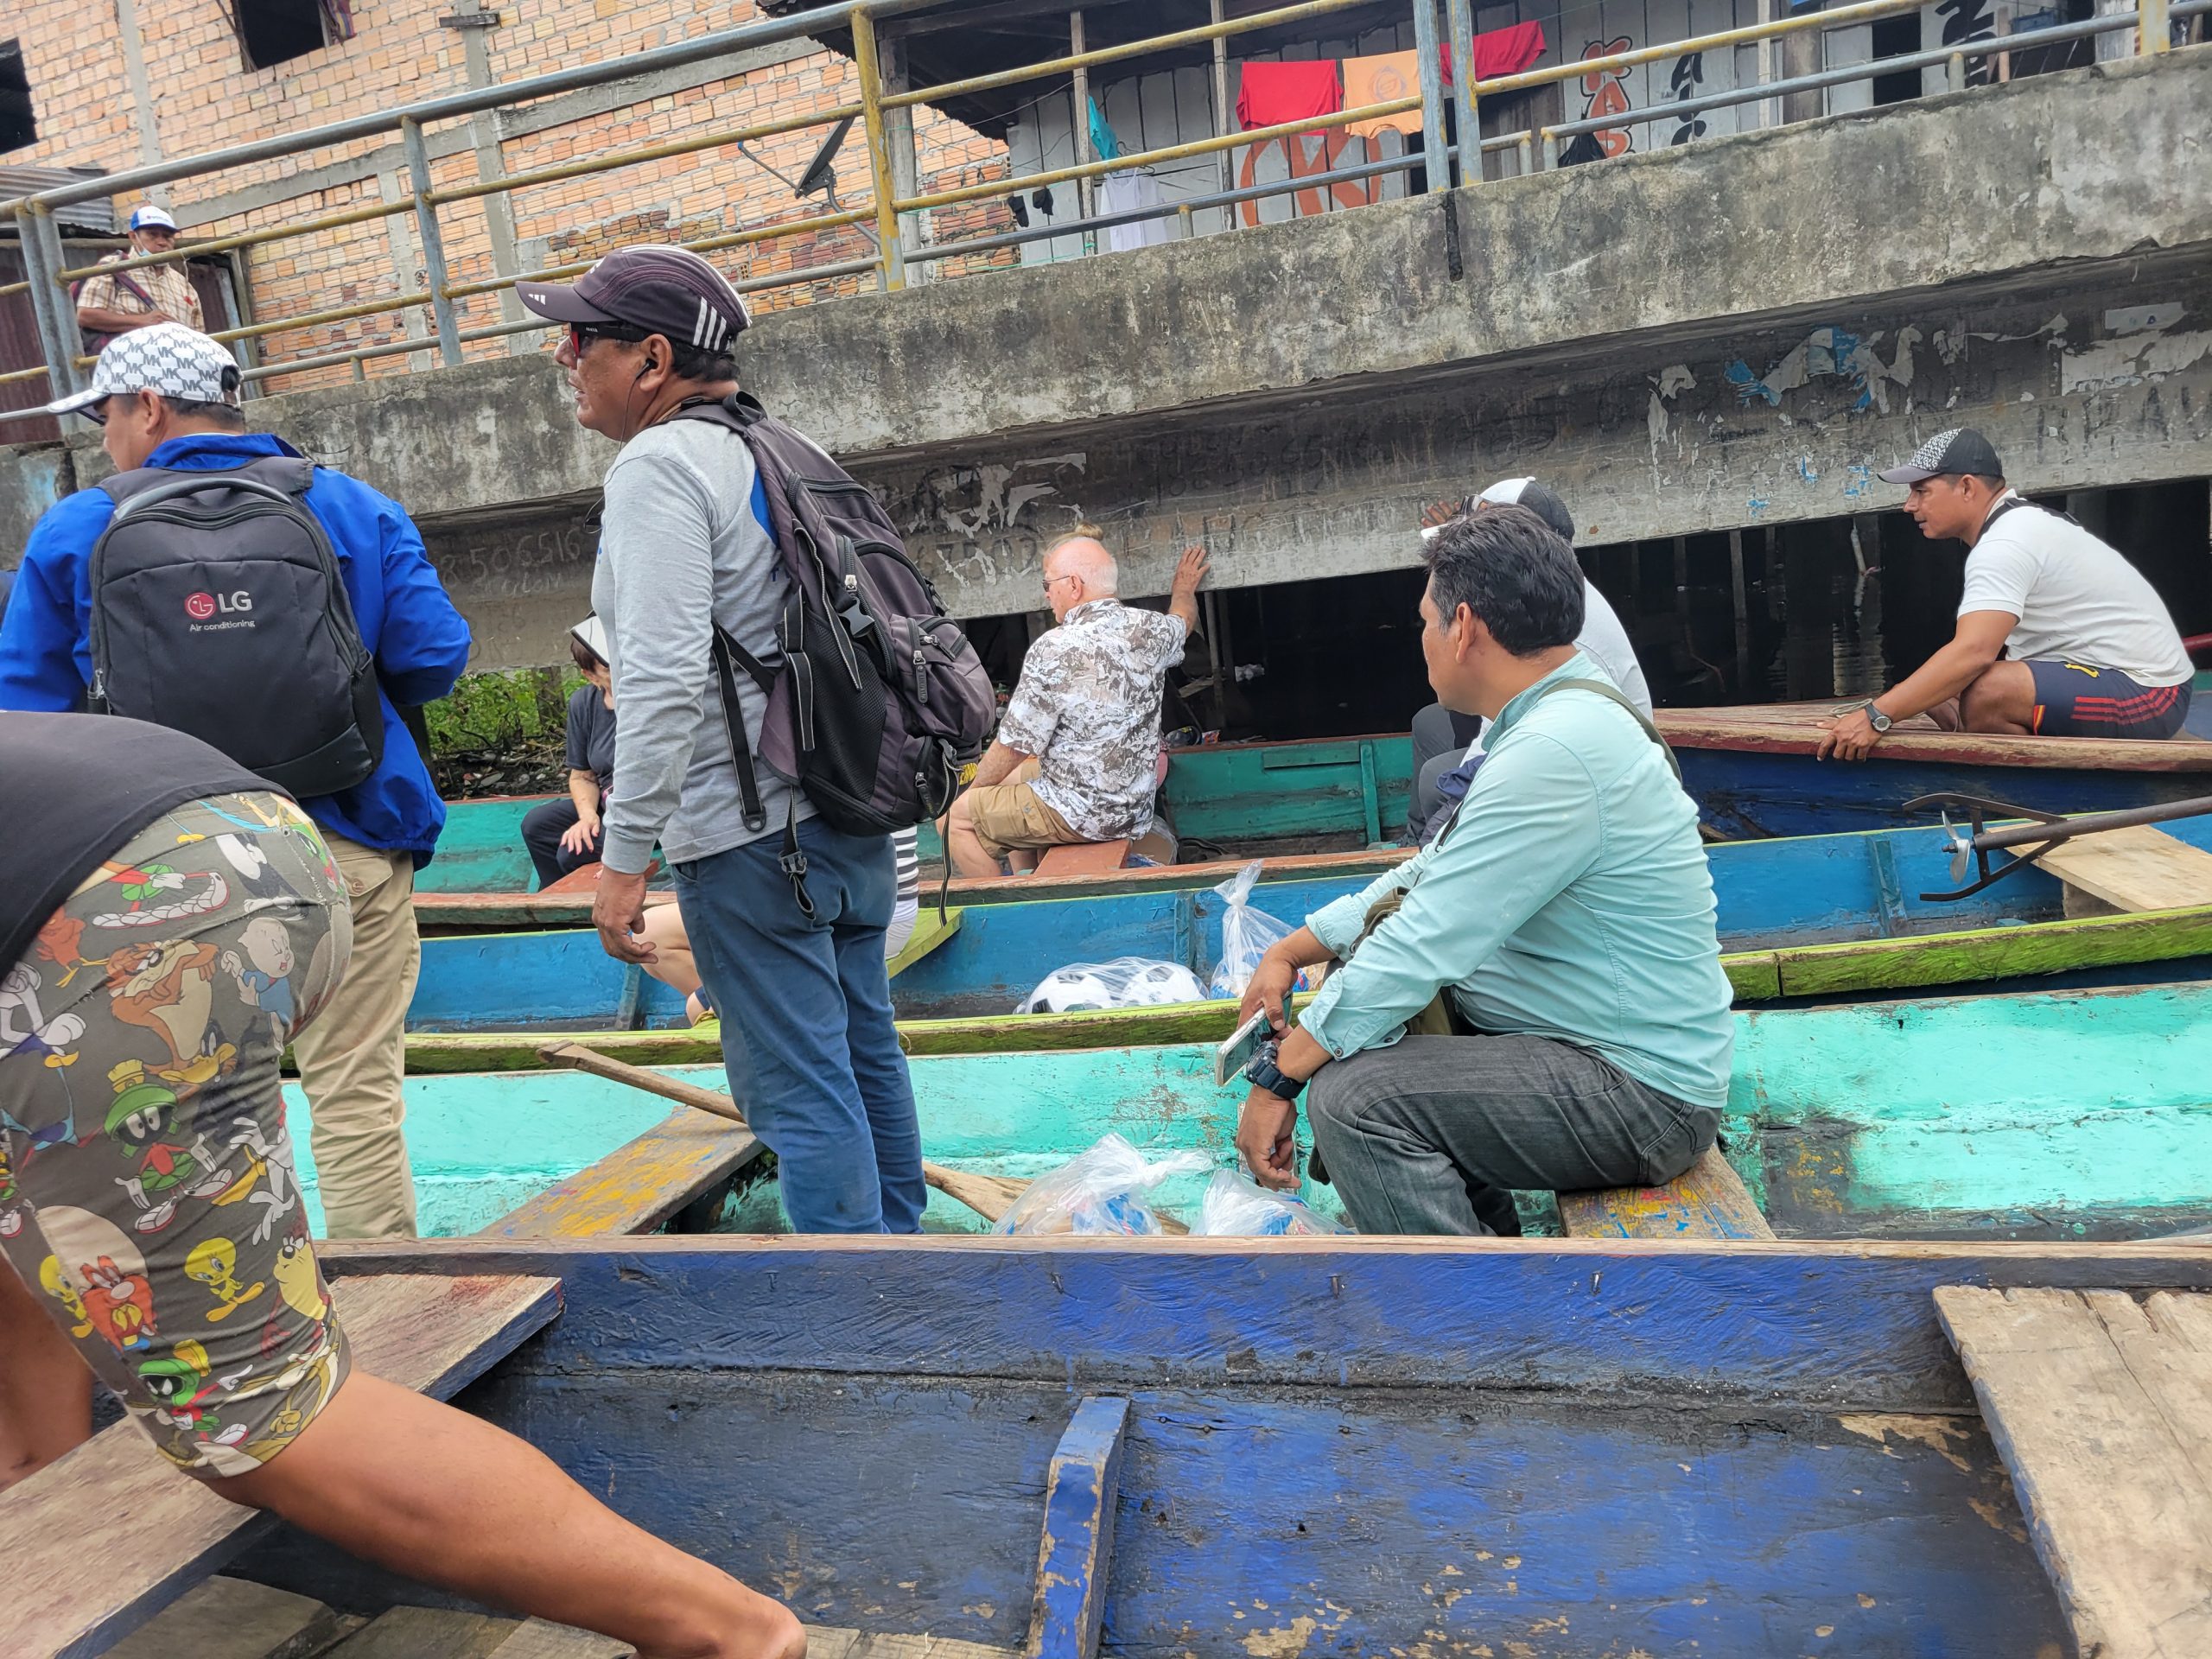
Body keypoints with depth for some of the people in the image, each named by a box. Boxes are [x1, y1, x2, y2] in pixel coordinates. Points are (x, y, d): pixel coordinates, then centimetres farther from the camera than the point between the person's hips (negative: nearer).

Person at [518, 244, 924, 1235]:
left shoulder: (659, 464, -13)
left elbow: (663, 678, -23)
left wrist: (623, 856, -19)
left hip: (749, 836, -9)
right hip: (848, 816, 10)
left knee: (798, 1091, 0)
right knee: (864, 1056, 19)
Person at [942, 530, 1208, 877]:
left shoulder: (1053, 650, -23)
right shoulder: (1149, 628, -4)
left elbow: (1011, 749, -16)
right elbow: (1182, 620, 24)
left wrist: (973, 792, 2)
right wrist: (1185, 586, 46)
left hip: (1080, 815, -8)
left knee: (953, 819, 5)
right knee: (1011, 778, 28)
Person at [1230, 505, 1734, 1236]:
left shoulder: (1554, 751, -25)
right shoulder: (1563, 713, 8)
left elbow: (1421, 948, -26)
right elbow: (1434, 875, 13)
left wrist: (1277, 1078, -18)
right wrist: (1292, 950, 7)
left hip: (1642, 1092, -10)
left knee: (1353, 1097, -24)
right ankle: (1484, 1229, 21)